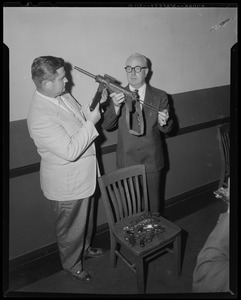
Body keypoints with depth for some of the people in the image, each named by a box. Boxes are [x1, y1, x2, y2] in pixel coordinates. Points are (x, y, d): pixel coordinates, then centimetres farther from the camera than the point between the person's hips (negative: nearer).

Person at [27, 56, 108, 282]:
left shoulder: (63, 96, -2)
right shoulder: (40, 116, -31)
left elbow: (81, 118, 14)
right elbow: (70, 151, -33)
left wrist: (96, 104, -3)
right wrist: (91, 122, -26)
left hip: (83, 177, 9)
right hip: (67, 184, -9)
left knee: (85, 218, 30)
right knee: (71, 228, 16)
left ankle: (85, 248, 56)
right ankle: (72, 265, 43)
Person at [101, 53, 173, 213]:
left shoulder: (160, 96, -3)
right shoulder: (117, 95, -2)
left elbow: (166, 129, -5)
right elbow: (106, 126, -11)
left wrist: (163, 122, -28)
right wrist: (116, 107, -29)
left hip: (152, 163, 0)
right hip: (126, 162, 0)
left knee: (153, 206, 16)